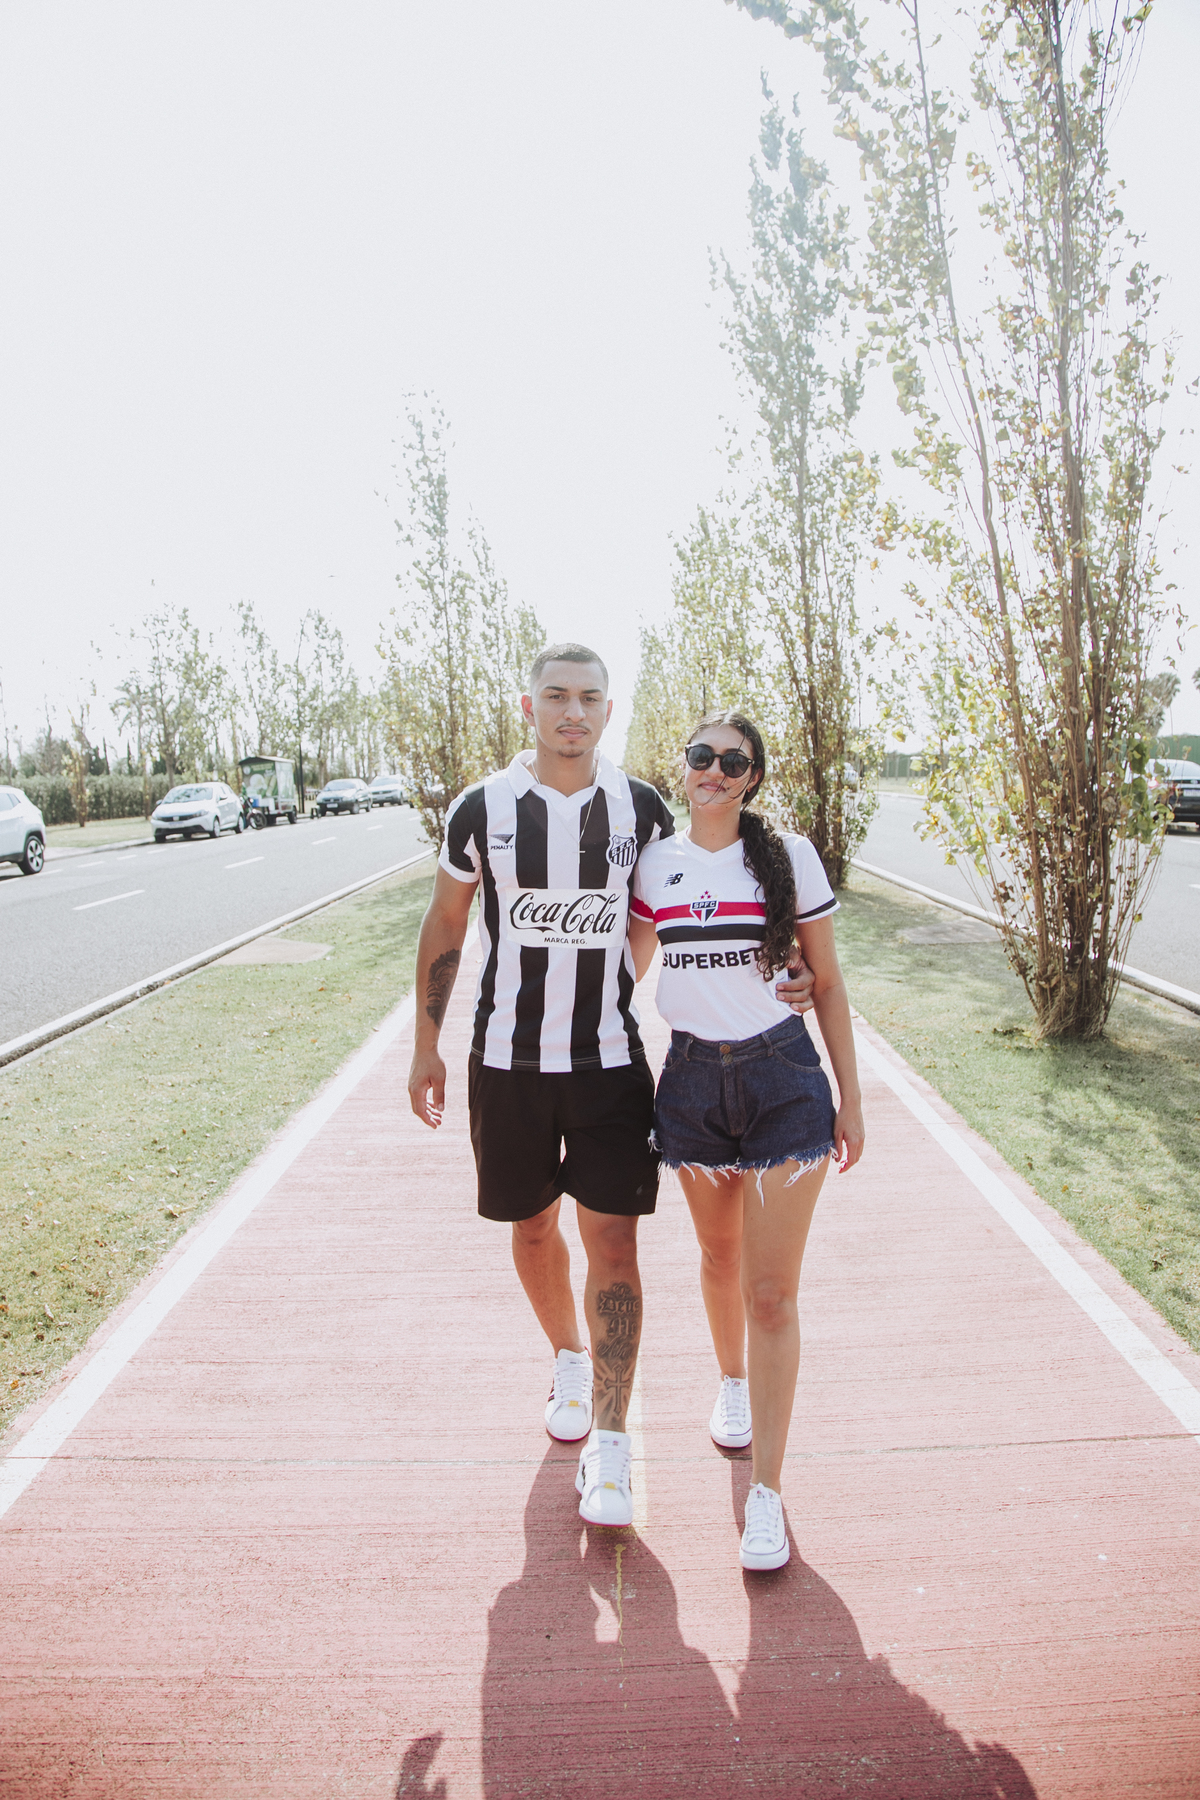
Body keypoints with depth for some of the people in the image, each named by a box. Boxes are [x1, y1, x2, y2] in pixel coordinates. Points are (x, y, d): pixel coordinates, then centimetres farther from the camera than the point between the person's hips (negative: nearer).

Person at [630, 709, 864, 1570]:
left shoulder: (791, 858, -5)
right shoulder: (655, 864, 0)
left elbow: (828, 983, 1)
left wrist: (850, 1098, 1)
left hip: (785, 1079, -2)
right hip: (693, 1080, 3)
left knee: (772, 1292, -1)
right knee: (720, 1257, 22)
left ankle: (767, 1488, 15)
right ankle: (732, 1380, 51)